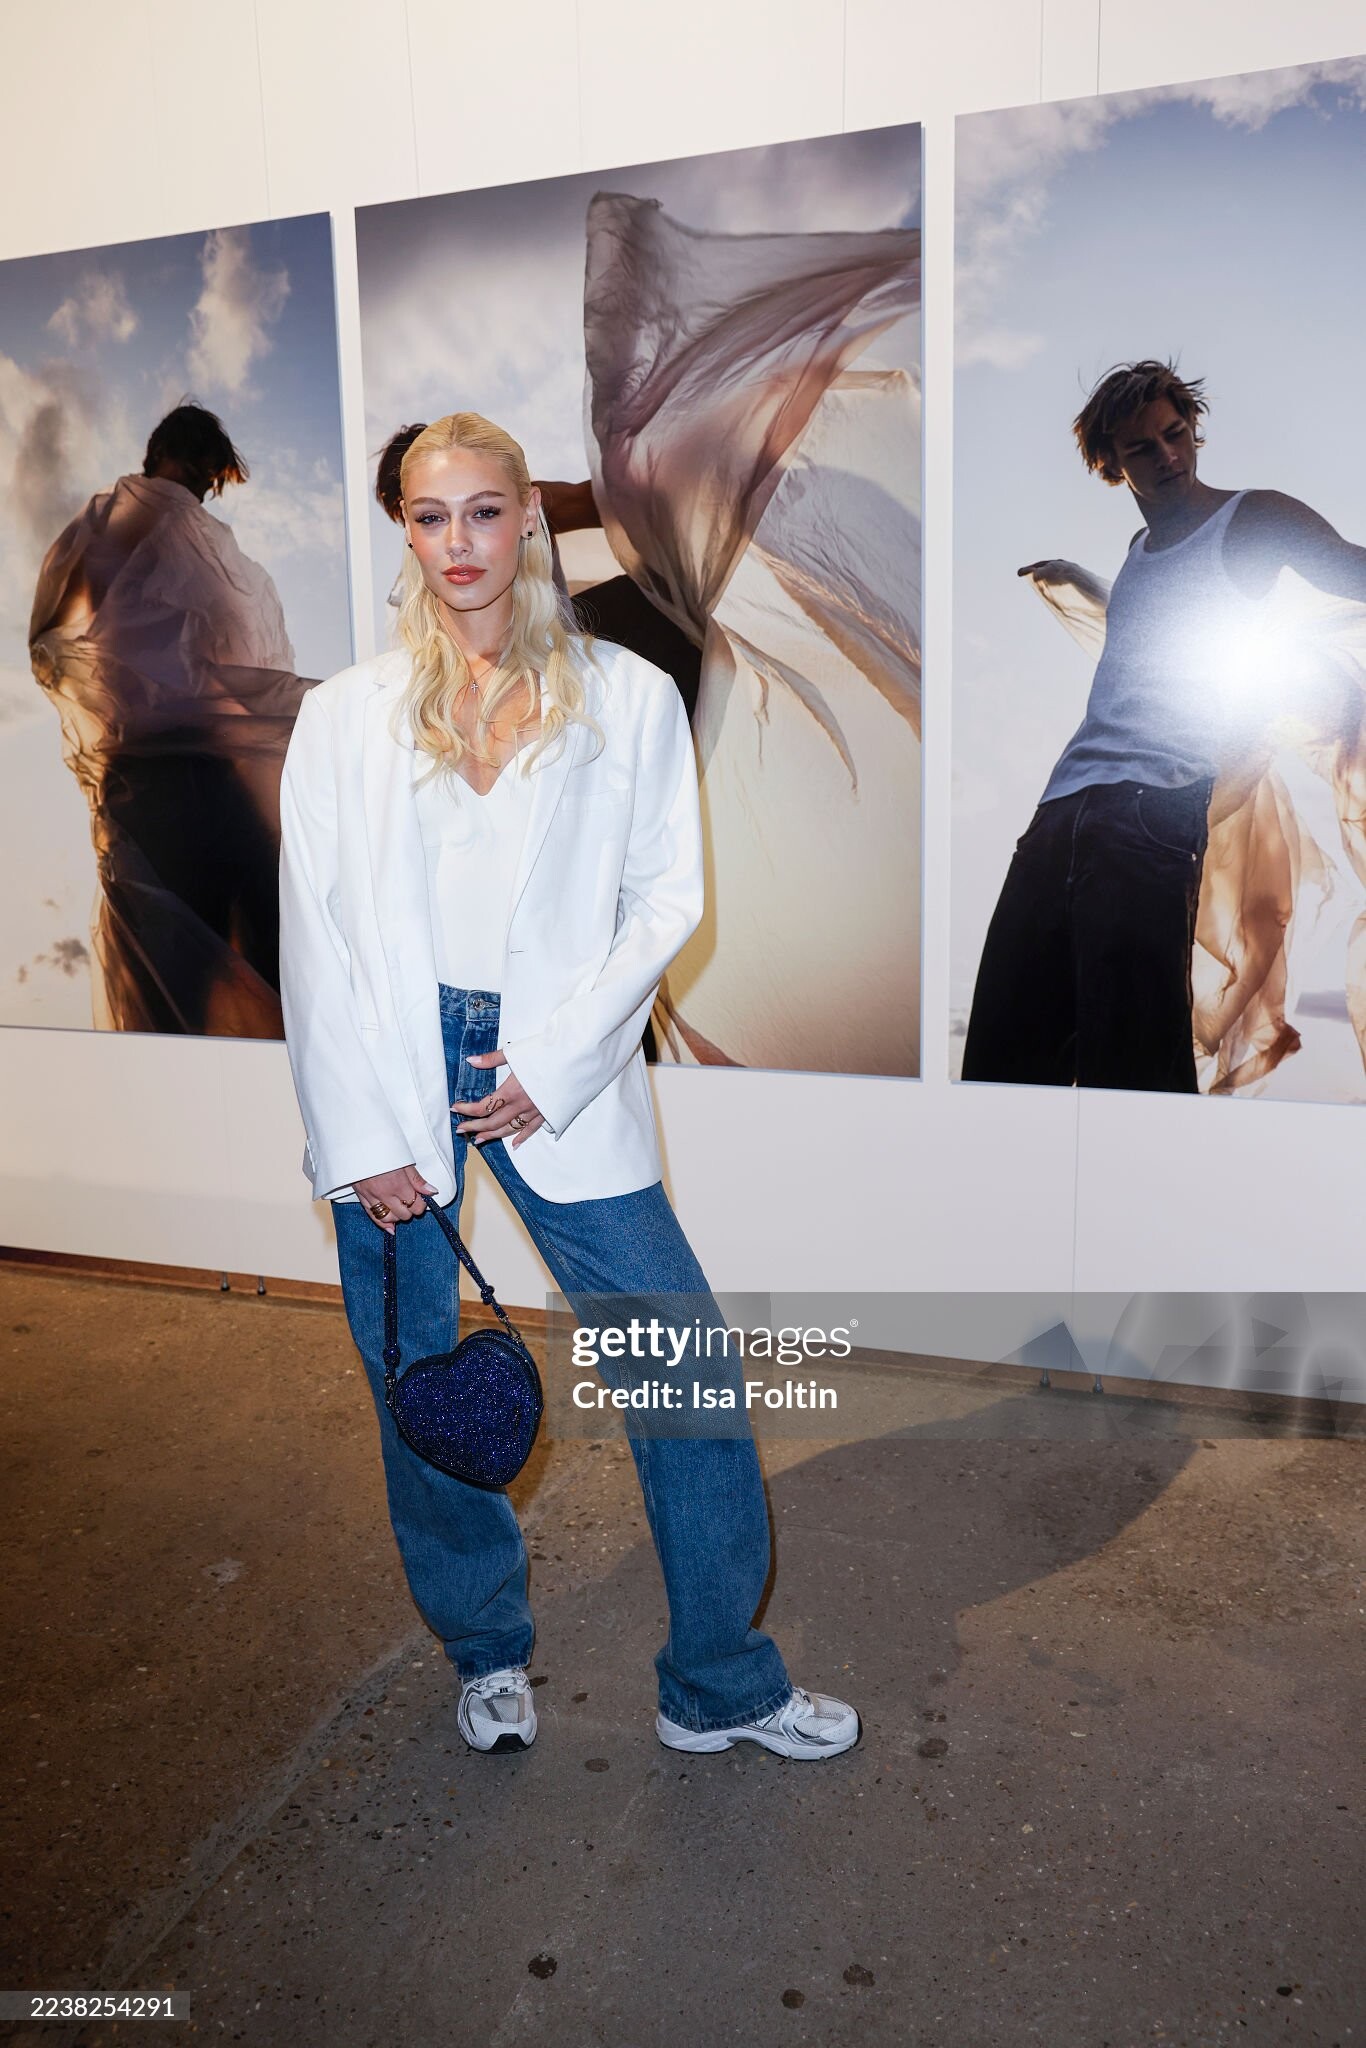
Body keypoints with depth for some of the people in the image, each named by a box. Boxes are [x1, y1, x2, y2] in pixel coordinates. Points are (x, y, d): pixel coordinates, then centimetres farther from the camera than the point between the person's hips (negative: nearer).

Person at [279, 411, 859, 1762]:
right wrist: (361, 1137, -5)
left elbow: (666, 900, 0)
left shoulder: (629, 699, 5)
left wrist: (554, 1065, -10)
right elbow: (312, 935, 2)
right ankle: (488, 1659, 36)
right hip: (390, 1090, 1)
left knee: (688, 1373, -2)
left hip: (559, 1079, -1)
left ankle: (720, 1685, 21)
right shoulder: (345, 714, 7)